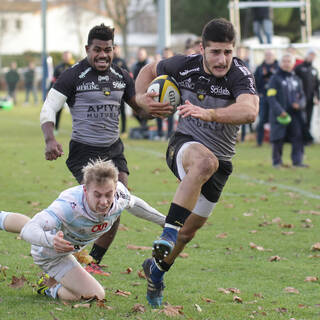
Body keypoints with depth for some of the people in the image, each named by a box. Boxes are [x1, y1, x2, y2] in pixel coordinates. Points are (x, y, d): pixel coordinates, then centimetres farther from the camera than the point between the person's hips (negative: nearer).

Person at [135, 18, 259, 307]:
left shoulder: (240, 75, -20)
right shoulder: (185, 66, -10)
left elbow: (249, 111, -40)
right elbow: (149, 71, 11)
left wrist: (208, 113, -52)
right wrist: (142, 98, -8)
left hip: (220, 161, 1)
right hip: (185, 145, -1)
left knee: (188, 231, 11)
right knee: (205, 161, -40)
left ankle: (157, 268, 41)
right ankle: (169, 231, -42)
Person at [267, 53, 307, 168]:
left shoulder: (296, 80, 16)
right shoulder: (275, 78, 1)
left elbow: (302, 96, 19)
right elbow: (271, 97, -7)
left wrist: (299, 104, -5)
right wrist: (279, 111, -18)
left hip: (295, 114, 4)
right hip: (279, 115, -4)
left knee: (298, 137, -5)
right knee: (278, 139, -1)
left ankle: (297, 161, -2)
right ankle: (277, 161, 10)